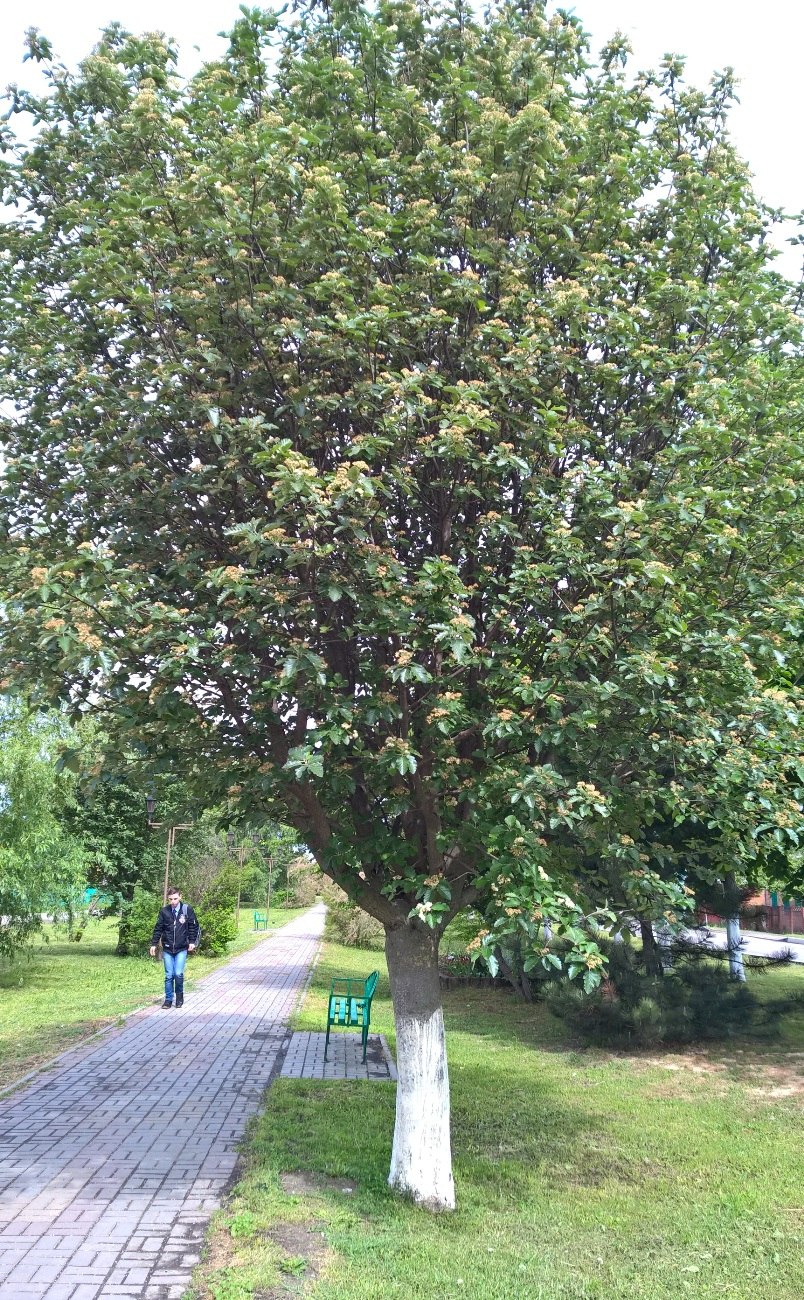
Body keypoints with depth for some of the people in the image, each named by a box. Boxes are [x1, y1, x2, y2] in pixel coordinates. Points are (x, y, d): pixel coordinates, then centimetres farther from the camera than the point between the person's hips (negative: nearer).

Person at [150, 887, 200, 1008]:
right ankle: (168, 999, 17)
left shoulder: (187, 909, -6)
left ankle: (180, 995, 15)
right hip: (167, 949, 2)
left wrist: (192, 941, -5)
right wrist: (153, 944, 3)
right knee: (169, 975, 4)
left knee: (178, 974, -9)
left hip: (181, 949, -2)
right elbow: (158, 929, 5)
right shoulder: (164, 911, -2)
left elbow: (194, 926, 1)